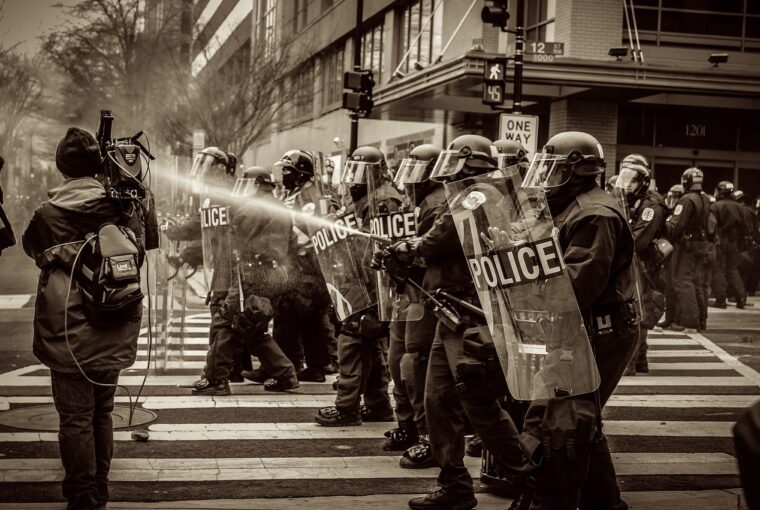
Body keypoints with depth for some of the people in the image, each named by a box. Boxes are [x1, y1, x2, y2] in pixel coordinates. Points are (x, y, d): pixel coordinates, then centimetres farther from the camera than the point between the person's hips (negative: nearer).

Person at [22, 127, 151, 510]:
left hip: (69, 331, -4)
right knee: (102, 412, 16)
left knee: (76, 416, 3)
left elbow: (31, 246, 11)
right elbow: (141, 250, 12)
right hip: (113, 332, 4)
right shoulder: (121, 208, -3)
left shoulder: (48, 214, -9)